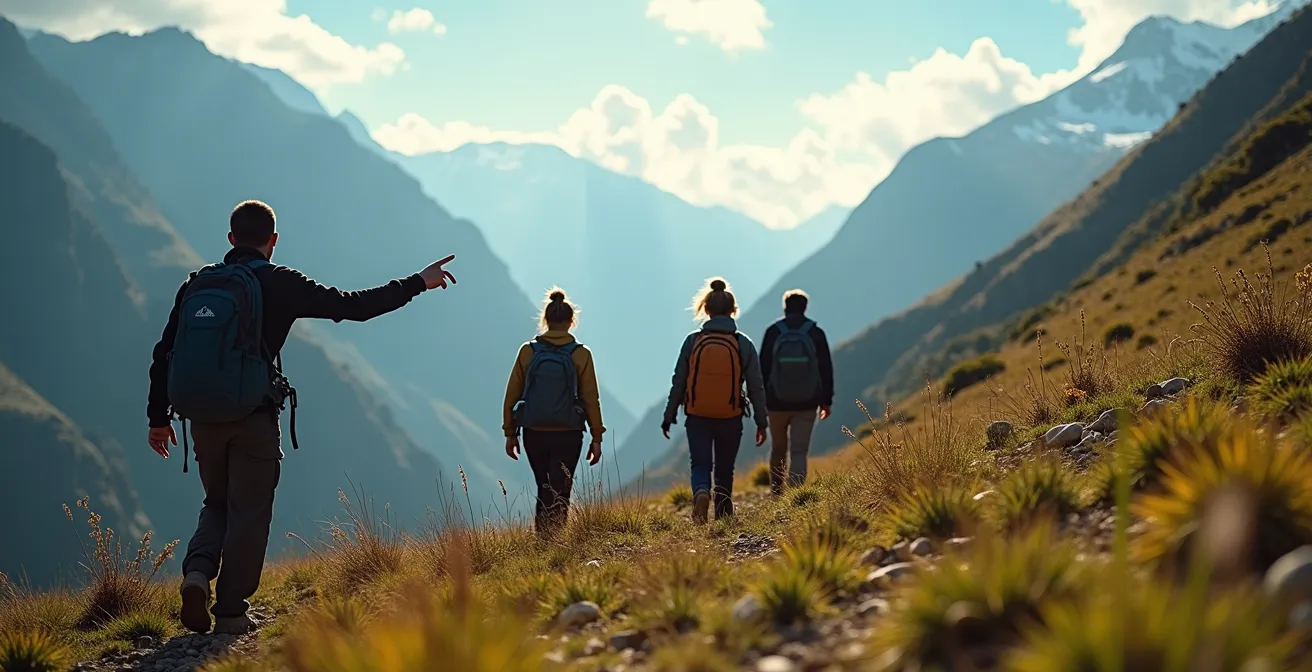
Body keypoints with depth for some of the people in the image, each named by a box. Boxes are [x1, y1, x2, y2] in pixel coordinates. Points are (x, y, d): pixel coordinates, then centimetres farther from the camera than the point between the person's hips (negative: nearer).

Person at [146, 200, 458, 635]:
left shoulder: (197, 284, 8)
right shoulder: (278, 284, -5)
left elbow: (164, 354, 8)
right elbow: (354, 306, -5)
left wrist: (158, 418, 17)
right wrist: (419, 283, 5)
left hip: (201, 417, 4)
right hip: (253, 418, -4)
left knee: (218, 504, 21)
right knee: (248, 513, 6)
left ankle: (197, 571, -4)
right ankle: (231, 612, 5)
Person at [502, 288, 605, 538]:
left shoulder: (528, 351, -1)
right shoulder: (581, 354, -5)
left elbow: (512, 395, 1)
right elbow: (591, 399, -4)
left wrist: (510, 433, 11)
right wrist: (596, 438, 3)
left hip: (534, 433, 2)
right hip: (568, 435, -2)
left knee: (545, 492, 19)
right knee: (559, 495, 3)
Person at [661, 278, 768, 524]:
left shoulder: (693, 341, -4)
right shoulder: (743, 344, -4)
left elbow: (678, 382, -1)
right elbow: (756, 387, -2)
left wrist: (669, 417, 8)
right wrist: (761, 422, 7)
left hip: (697, 417, -1)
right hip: (731, 418, 1)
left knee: (700, 465, 6)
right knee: (724, 471, 16)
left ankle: (701, 492, -24)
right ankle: (723, 519, 21)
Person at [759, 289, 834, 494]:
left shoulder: (773, 332, -2)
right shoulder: (815, 333, -2)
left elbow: (763, 368, 0)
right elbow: (826, 369, 1)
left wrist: (760, 400, 7)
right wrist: (826, 401, 8)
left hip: (777, 402, 1)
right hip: (807, 404, 0)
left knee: (778, 449, 16)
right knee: (799, 451, 0)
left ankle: (776, 494, 23)